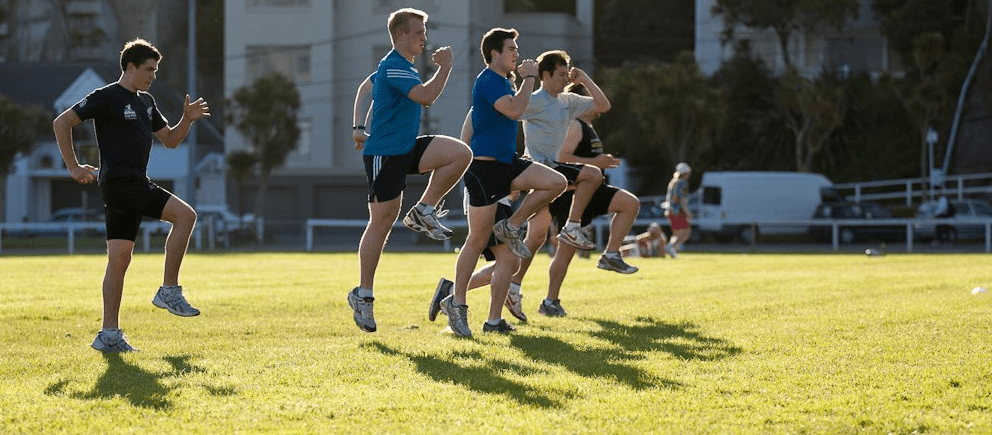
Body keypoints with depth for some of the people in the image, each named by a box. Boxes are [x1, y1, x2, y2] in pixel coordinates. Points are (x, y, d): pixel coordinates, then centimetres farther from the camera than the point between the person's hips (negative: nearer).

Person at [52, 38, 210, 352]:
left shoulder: (145, 102, 18)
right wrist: (73, 167, -10)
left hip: (139, 185, 8)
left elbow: (170, 140, 26)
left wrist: (187, 119, 7)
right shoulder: (107, 97, -7)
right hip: (118, 184, -8)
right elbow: (62, 123, -9)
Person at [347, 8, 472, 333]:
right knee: (382, 222, -5)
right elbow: (426, 96, -28)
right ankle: (363, 295, 4)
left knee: (461, 154, -11)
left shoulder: (404, 67, 16)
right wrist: (445, 67, -16)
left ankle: (424, 212, 0)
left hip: (407, 148, 9)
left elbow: (364, 90, 28)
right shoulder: (393, 67, -16)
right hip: (384, 154, -9)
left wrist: (358, 127, 23)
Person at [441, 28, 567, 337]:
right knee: (478, 240, -5)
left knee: (557, 182, -10)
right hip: (484, 167, -9)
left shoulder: (503, 81, 15)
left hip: (507, 163, 9)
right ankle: (456, 303, 4)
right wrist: (529, 77, -17)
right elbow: (515, 110, -28)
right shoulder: (488, 81, -14)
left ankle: (512, 227, 2)